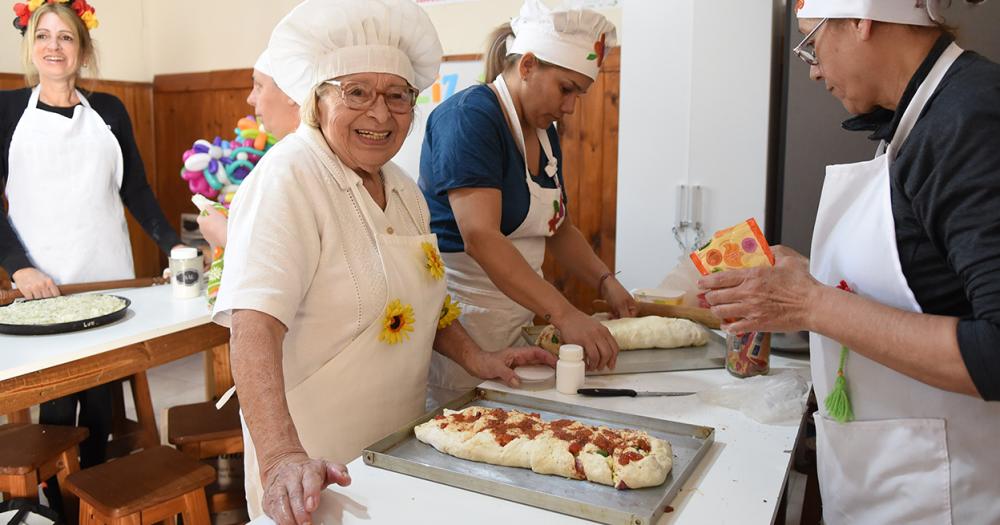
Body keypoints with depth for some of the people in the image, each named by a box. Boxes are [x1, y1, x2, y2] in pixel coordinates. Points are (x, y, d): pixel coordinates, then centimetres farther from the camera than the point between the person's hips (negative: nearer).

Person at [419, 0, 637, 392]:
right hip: (458, 317, -8)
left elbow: (558, 227, 19)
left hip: (518, 313, 8)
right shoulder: (469, 117, -16)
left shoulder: (544, 132, 11)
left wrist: (605, 282, 4)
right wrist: (564, 314, -31)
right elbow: (480, 236, -26)